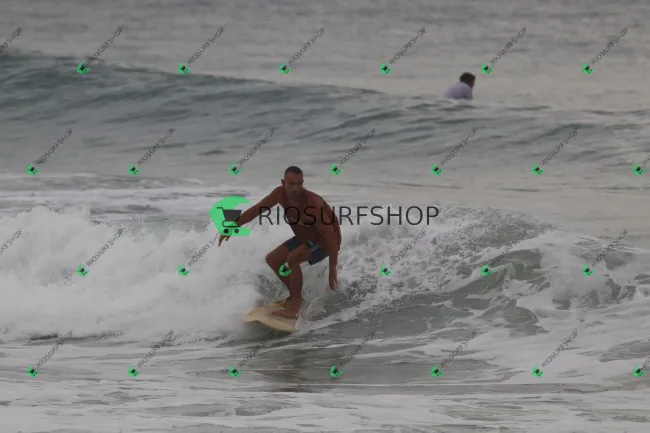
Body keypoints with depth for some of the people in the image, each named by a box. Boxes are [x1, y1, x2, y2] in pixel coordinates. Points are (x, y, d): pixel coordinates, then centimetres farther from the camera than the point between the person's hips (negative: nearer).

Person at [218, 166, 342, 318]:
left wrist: (333, 269, -37)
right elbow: (256, 210, 0)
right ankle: (296, 295, 23)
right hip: (305, 237, 8)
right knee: (272, 259, 8)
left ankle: (295, 308, -22)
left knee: (292, 258, -30)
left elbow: (330, 235, -35)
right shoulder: (280, 194, -15)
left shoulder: (312, 203, -35)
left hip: (324, 240, -8)